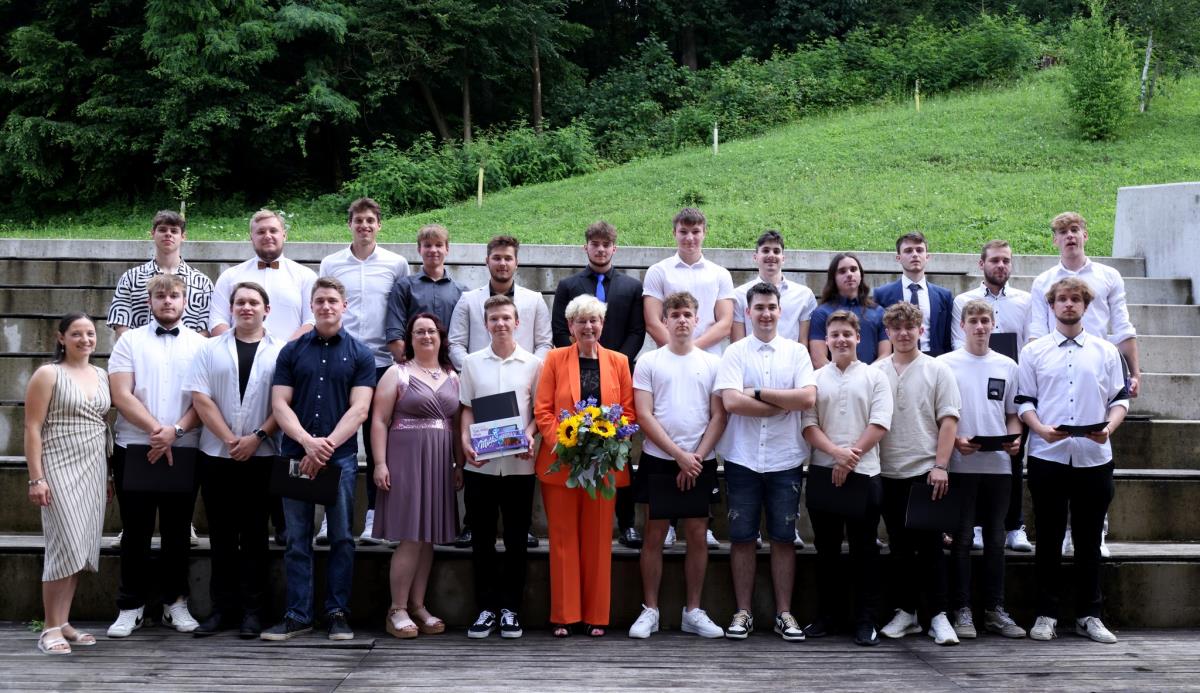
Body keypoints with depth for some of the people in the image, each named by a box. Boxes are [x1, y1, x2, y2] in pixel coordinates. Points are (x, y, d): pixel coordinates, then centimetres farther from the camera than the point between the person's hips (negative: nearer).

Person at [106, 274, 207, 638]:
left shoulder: (199, 345, 7)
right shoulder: (130, 341, 5)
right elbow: (122, 395, -4)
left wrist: (175, 431, -14)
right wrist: (156, 431, -14)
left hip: (184, 451, 1)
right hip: (135, 449, 0)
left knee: (177, 530, 7)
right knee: (136, 530, 5)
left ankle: (175, 602, 18)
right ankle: (130, 607, 13)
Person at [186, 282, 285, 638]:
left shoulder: (281, 351, 4)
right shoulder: (210, 349, 9)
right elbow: (201, 399, 1)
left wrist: (257, 437, -12)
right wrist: (229, 439, -8)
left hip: (261, 456, -2)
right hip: (216, 455, 2)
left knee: (254, 535, 3)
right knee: (221, 535, 6)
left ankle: (252, 609, 8)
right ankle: (222, 608, 13)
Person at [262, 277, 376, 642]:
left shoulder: (360, 354, 4)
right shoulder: (291, 351, 8)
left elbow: (359, 409, -4)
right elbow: (280, 404, 1)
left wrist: (327, 445, -15)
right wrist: (307, 441, -15)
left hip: (341, 457, -1)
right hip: (296, 455, 1)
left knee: (341, 538, 2)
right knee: (297, 540, 4)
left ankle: (337, 614, 10)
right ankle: (297, 615, 9)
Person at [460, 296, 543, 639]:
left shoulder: (533, 364, 4)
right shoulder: (472, 363, 7)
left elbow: (540, 411, 7)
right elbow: (467, 409, 8)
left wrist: (529, 435, -12)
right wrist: (465, 441, -8)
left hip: (519, 464, -1)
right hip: (480, 464, 1)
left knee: (516, 540, 4)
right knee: (482, 539, 5)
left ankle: (510, 608, 14)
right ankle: (486, 607, 14)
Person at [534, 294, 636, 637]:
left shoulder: (618, 361, 8)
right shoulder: (555, 359, 5)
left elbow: (628, 412, 6)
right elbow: (542, 410, 0)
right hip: (561, 463, -1)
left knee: (598, 540, 5)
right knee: (563, 539, 3)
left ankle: (596, 615, 13)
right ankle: (563, 615, 9)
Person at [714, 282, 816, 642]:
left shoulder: (796, 352, 5)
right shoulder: (735, 353, 2)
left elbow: (808, 397, -9)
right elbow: (731, 401, -13)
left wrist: (758, 393, -10)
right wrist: (783, 405, -9)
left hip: (785, 460, 1)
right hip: (742, 460, -1)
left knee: (783, 538, 6)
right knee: (742, 538, 4)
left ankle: (784, 613, 15)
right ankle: (743, 612, 14)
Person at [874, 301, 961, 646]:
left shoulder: (937, 370, 1)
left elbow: (948, 420, -3)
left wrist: (940, 466, -11)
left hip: (925, 471, -3)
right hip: (889, 472, 3)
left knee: (929, 545, -2)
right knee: (899, 546, 9)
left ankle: (939, 616, 4)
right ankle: (905, 612, 18)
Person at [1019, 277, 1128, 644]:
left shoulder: (1106, 351, 9)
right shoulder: (1034, 351, 6)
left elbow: (1120, 399, 9)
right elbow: (1024, 401, 4)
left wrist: (1108, 427, -11)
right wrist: (1041, 429, -15)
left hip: (1094, 457, 1)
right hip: (1047, 457, -1)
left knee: (1089, 540, 7)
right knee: (1048, 538, 5)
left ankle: (1089, 614, 16)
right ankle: (1046, 614, 12)